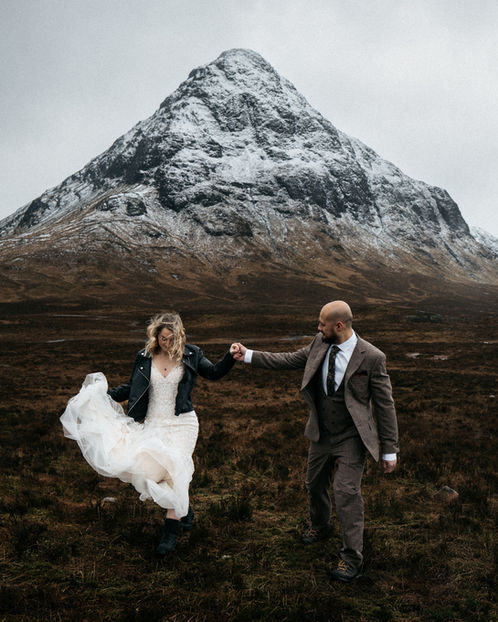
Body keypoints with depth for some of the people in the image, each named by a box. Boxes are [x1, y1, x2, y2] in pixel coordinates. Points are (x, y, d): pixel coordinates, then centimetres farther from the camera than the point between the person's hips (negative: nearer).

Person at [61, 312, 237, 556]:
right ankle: (183, 508, 24)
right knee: (149, 469, -4)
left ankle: (170, 532, 2)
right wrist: (105, 394, 4)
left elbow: (214, 372, 7)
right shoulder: (144, 357, 2)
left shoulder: (190, 355, -2)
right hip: (153, 424, 3)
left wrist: (232, 357, -7)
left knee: (174, 470, -12)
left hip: (181, 424, -2)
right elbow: (132, 388, 12)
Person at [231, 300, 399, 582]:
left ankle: (352, 558, 14)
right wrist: (249, 356, 3)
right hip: (322, 435, 6)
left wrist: (390, 451, -11)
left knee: (347, 493, -8)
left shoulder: (371, 357, -20)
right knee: (315, 485, 22)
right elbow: (290, 360, 6)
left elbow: (385, 405, -14)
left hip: (351, 440, -6)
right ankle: (319, 526, 51)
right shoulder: (320, 344, -6)